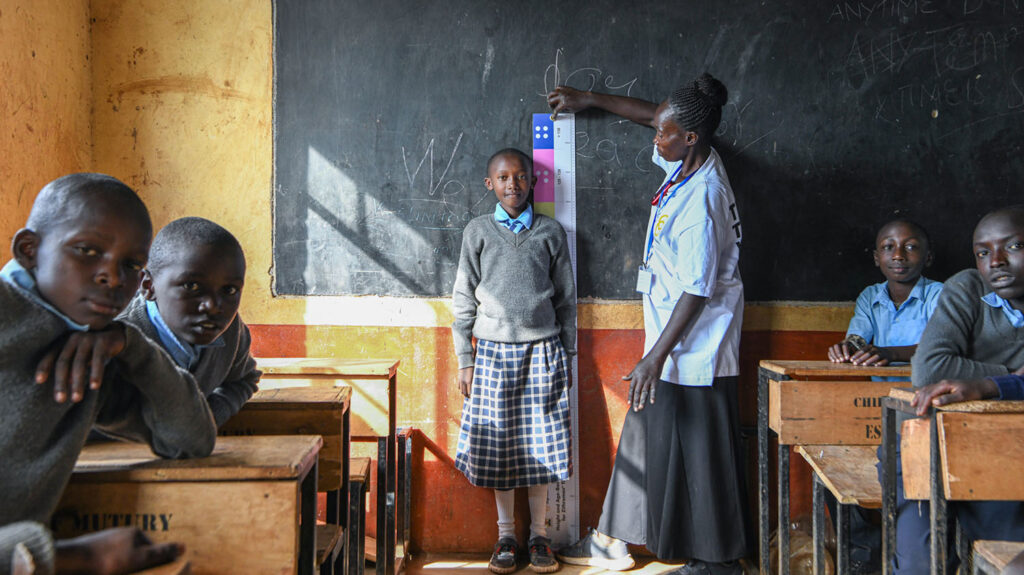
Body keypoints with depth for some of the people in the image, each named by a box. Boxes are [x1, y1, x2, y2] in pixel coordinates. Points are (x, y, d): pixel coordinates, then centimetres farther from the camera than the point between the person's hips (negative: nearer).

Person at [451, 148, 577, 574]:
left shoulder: (550, 232, 6)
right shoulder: (478, 232, 5)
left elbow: (566, 298, 10)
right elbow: (464, 300, 6)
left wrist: (567, 355, 7)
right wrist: (465, 360, 2)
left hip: (542, 350, 0)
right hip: (494, 350, 0)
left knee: (540, 443, 2)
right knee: (498, 444, 4)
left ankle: (539, 535, 15)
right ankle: (506, 535, 17)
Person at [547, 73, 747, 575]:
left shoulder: (701, 202, -25)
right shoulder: (690, 163, 2)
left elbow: (697, 293, -25)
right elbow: (654, 116, 23)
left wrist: (655, 358, -22)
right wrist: (589, 99, 26)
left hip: (694, 351, -10)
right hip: (676, 345, 10)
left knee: (700, 453, 2)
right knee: (646, 439, 16)